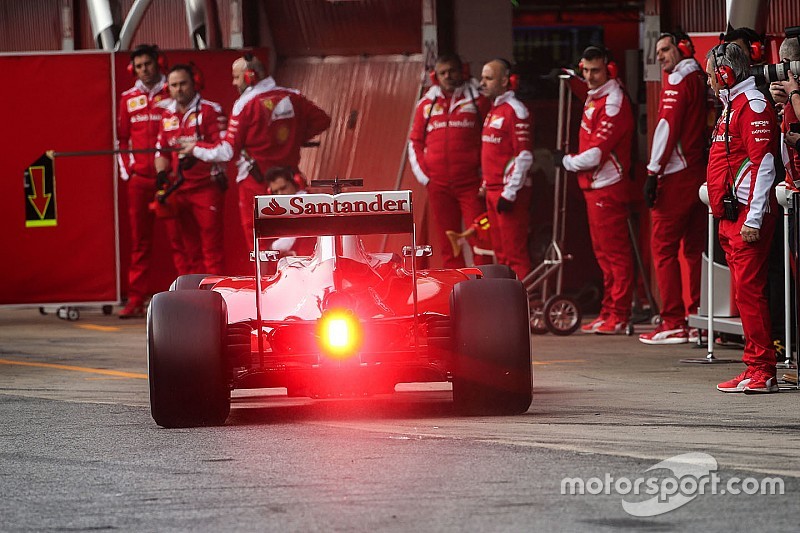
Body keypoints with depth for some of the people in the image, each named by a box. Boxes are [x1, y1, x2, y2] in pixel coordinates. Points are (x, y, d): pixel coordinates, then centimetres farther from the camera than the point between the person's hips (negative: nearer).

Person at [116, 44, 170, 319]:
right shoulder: (128, 99, 12)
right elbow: (122, 138, 17)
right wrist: (126, 170, 7)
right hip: (139, 179, 3)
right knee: (140, 241, 3)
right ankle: (136, 301, 4)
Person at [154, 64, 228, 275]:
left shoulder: (210, 110, -4)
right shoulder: (168, 115, 15)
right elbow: (161, 151, 20)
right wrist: (161, 173, 1)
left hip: (207, 186, -6)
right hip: (178, 190, 6)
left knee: (211, 247, -7)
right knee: (182, 248, 8)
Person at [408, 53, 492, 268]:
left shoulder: (477, 101, 4)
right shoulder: (427, 104, 12)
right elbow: (415, 141, 17)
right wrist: (422, 174, 6)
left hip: (471, 183, -3)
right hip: (438, 184, 3)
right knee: (447, 242, 5)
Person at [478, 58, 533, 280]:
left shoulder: (515, 110, -13)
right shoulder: (493, 110, 16)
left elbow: (524, 156, -18)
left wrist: (509, 193, -21)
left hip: (510, 192, -10)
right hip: (493, 190, 10)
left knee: (514, 252, -8)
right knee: (500, 253, 13)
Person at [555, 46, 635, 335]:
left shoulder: (614, 102, -16)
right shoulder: (593, 97, 12)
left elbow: (596, 153, -20)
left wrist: (567, 161, -5)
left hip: (608, 186, -10)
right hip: (593, 185, 10)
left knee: (614, 252, -7)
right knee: (603, 253, 13)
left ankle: (619, 316, -7)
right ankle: (608, 312, 18)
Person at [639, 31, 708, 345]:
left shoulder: (678, 82, -9)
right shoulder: (701, 80, 14)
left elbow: (668, 128, -15)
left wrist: (654, 172, -14)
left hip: (676, 175, -8)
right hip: (701, 173, 8)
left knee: (663, 246, -5)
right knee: (695, 247, 10)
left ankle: (673, 323, -8)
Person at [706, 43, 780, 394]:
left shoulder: (753, 107, -12)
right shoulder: (733, 107, 20)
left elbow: (763, 165, -19)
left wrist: (754, 219, -23)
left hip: (748, 216, -10)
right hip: (732, 216, 10)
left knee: (749, 290, -11)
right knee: (745, 292, 9)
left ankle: (761, 372, -11)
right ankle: (757, 367, 11)